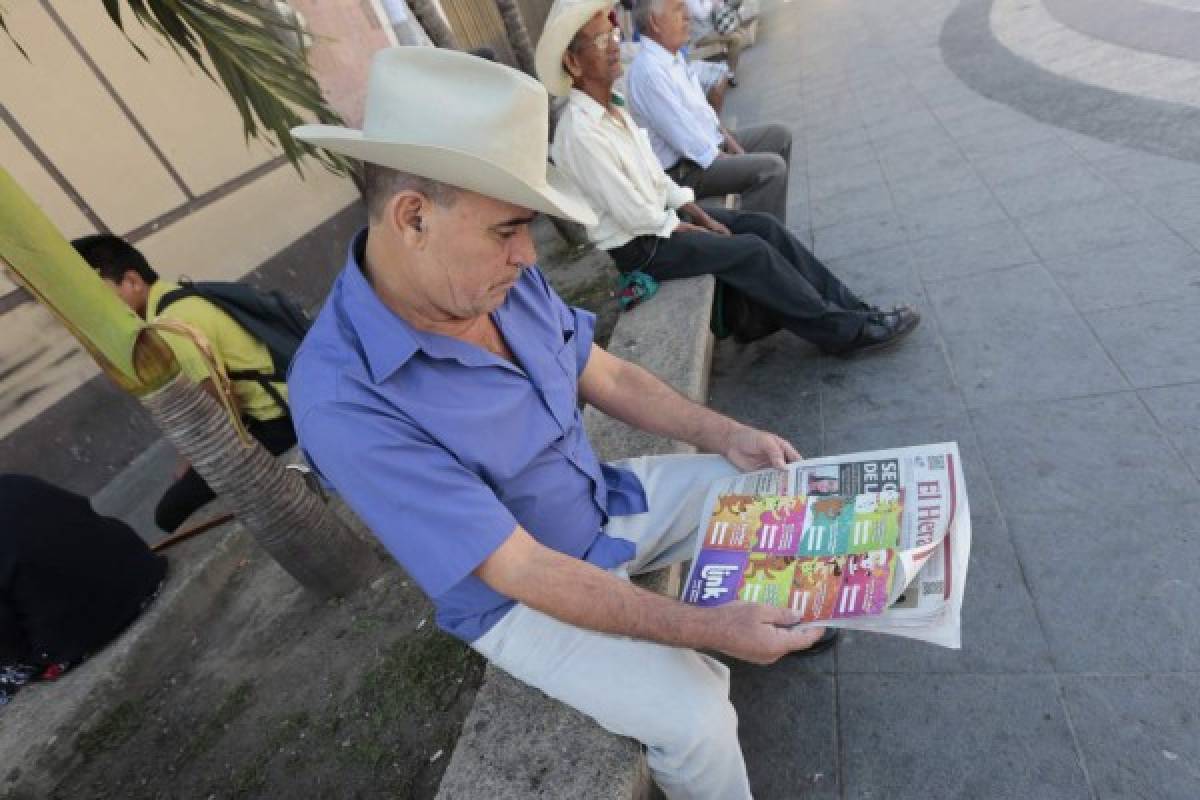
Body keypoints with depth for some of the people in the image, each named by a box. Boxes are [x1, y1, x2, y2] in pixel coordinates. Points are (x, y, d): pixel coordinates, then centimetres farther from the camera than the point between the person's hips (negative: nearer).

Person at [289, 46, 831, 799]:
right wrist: (709, 631, -28)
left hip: (609, 501, 7)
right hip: (522, 595, -6)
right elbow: (524, 573, -30)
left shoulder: (505, 281, -13)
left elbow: (608, 376, 0)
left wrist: (727, 436, -9)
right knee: (696, 717, -22)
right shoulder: (344, 399, -33)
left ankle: (777, 622, 37)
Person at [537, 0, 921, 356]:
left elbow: (654, 176, 12)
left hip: (660, 217, 9)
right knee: (751, 251, -16)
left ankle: (851, 308, 5)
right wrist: (698, 232, -10)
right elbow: (635, 217, -24)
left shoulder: (613, 106, 7)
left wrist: (702, 217, 1)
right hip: (639, 245, -9)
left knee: (764, 225, -1)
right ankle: (846, 332, -1)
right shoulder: (580, 132, -23)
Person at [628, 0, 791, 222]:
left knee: (780, 135, 15)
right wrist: (726, 160, -14)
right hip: (681, 170, -11)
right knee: (772, 167, -22)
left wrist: (732, 145, 7)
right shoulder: (649, 70, -23)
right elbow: (683, 135, -24)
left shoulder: (674, 55, 9)